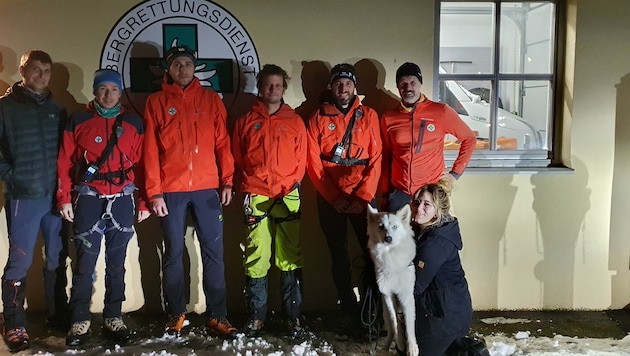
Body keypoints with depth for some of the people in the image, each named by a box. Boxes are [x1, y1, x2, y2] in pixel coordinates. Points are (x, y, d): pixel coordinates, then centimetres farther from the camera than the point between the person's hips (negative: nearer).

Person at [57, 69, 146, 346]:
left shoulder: (133, 123, 8)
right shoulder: (78, 120, 4)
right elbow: (65, 162, 2)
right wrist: (65, 199, -4)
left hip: (122, 201, 2)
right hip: (88, 199, -1)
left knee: (116, 263, 8)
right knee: (85, 263, -1)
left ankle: (113, 318, 18)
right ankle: (80, 321, 10)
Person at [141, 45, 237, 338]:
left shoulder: (211, 99, 10)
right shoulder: (156, 102, 6)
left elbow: (223, 142, 7)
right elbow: (150, 151, 2)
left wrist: (227, 180, -1)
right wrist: (154, 192, -5)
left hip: (207, 188, 1)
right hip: (171, 190, -1)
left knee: (213, 252, 2)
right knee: (173, 253, 6)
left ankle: (217, 316, 9)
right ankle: (176, 314, 18)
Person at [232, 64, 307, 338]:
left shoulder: (294, 121, 12)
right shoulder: (246, 121, 11)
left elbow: (301, 160, 9)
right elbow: (237, 159, 10)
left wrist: (288, 187, -3)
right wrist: (248, 187, 0)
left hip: (288, 197, 0)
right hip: (256, 197, 0)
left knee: (290, 259, -1)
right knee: (256, 259, -1)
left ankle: (292, 317, 6)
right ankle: (255, 316, 10)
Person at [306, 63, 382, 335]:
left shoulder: (368, 116, 3)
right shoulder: (318, 118, 3)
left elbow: (376, 159, -2)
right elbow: (313, 163, -2)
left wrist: (362, 197, -11)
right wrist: (334, 197, -9)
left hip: (362, 196, 0)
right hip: (329, 198, 0)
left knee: (372, 251, -1)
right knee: (338, 255, 5)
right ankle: (349, 312, 16)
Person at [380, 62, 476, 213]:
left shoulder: (441, 111, -3)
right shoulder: (388, 119, 4)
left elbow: (469, 139, 7)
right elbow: (386, 159, 11)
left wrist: (455, 173, 0)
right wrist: (385, 194, 11)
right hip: (399, 193, 2)